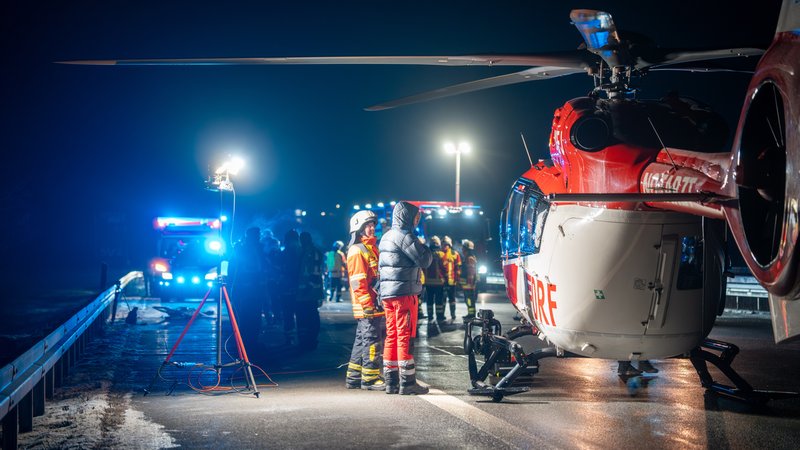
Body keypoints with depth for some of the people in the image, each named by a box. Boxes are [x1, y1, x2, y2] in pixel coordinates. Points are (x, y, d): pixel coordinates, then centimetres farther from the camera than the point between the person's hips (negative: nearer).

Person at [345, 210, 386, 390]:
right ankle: (370, 379, 0)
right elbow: (358, 282, -18)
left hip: (375, 305, 10)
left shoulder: (371, 248, 19)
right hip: (367, 307, -10)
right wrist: (368, 305, -21)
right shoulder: (357, 251, -11)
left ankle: (353, 378, 19)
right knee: (372, 341, -6)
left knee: (362, 341, 13)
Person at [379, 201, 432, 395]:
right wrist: (427, 249, 7)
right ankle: (407, 383, -5)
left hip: (387, 292, 9)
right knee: (405, 336, -6)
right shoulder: (404, 236, -11)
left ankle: (391, 381, 12)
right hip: (404, 293, -9)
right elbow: (424, 261, -12)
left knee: (392, 336, 10)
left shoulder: (386, 236, 18)